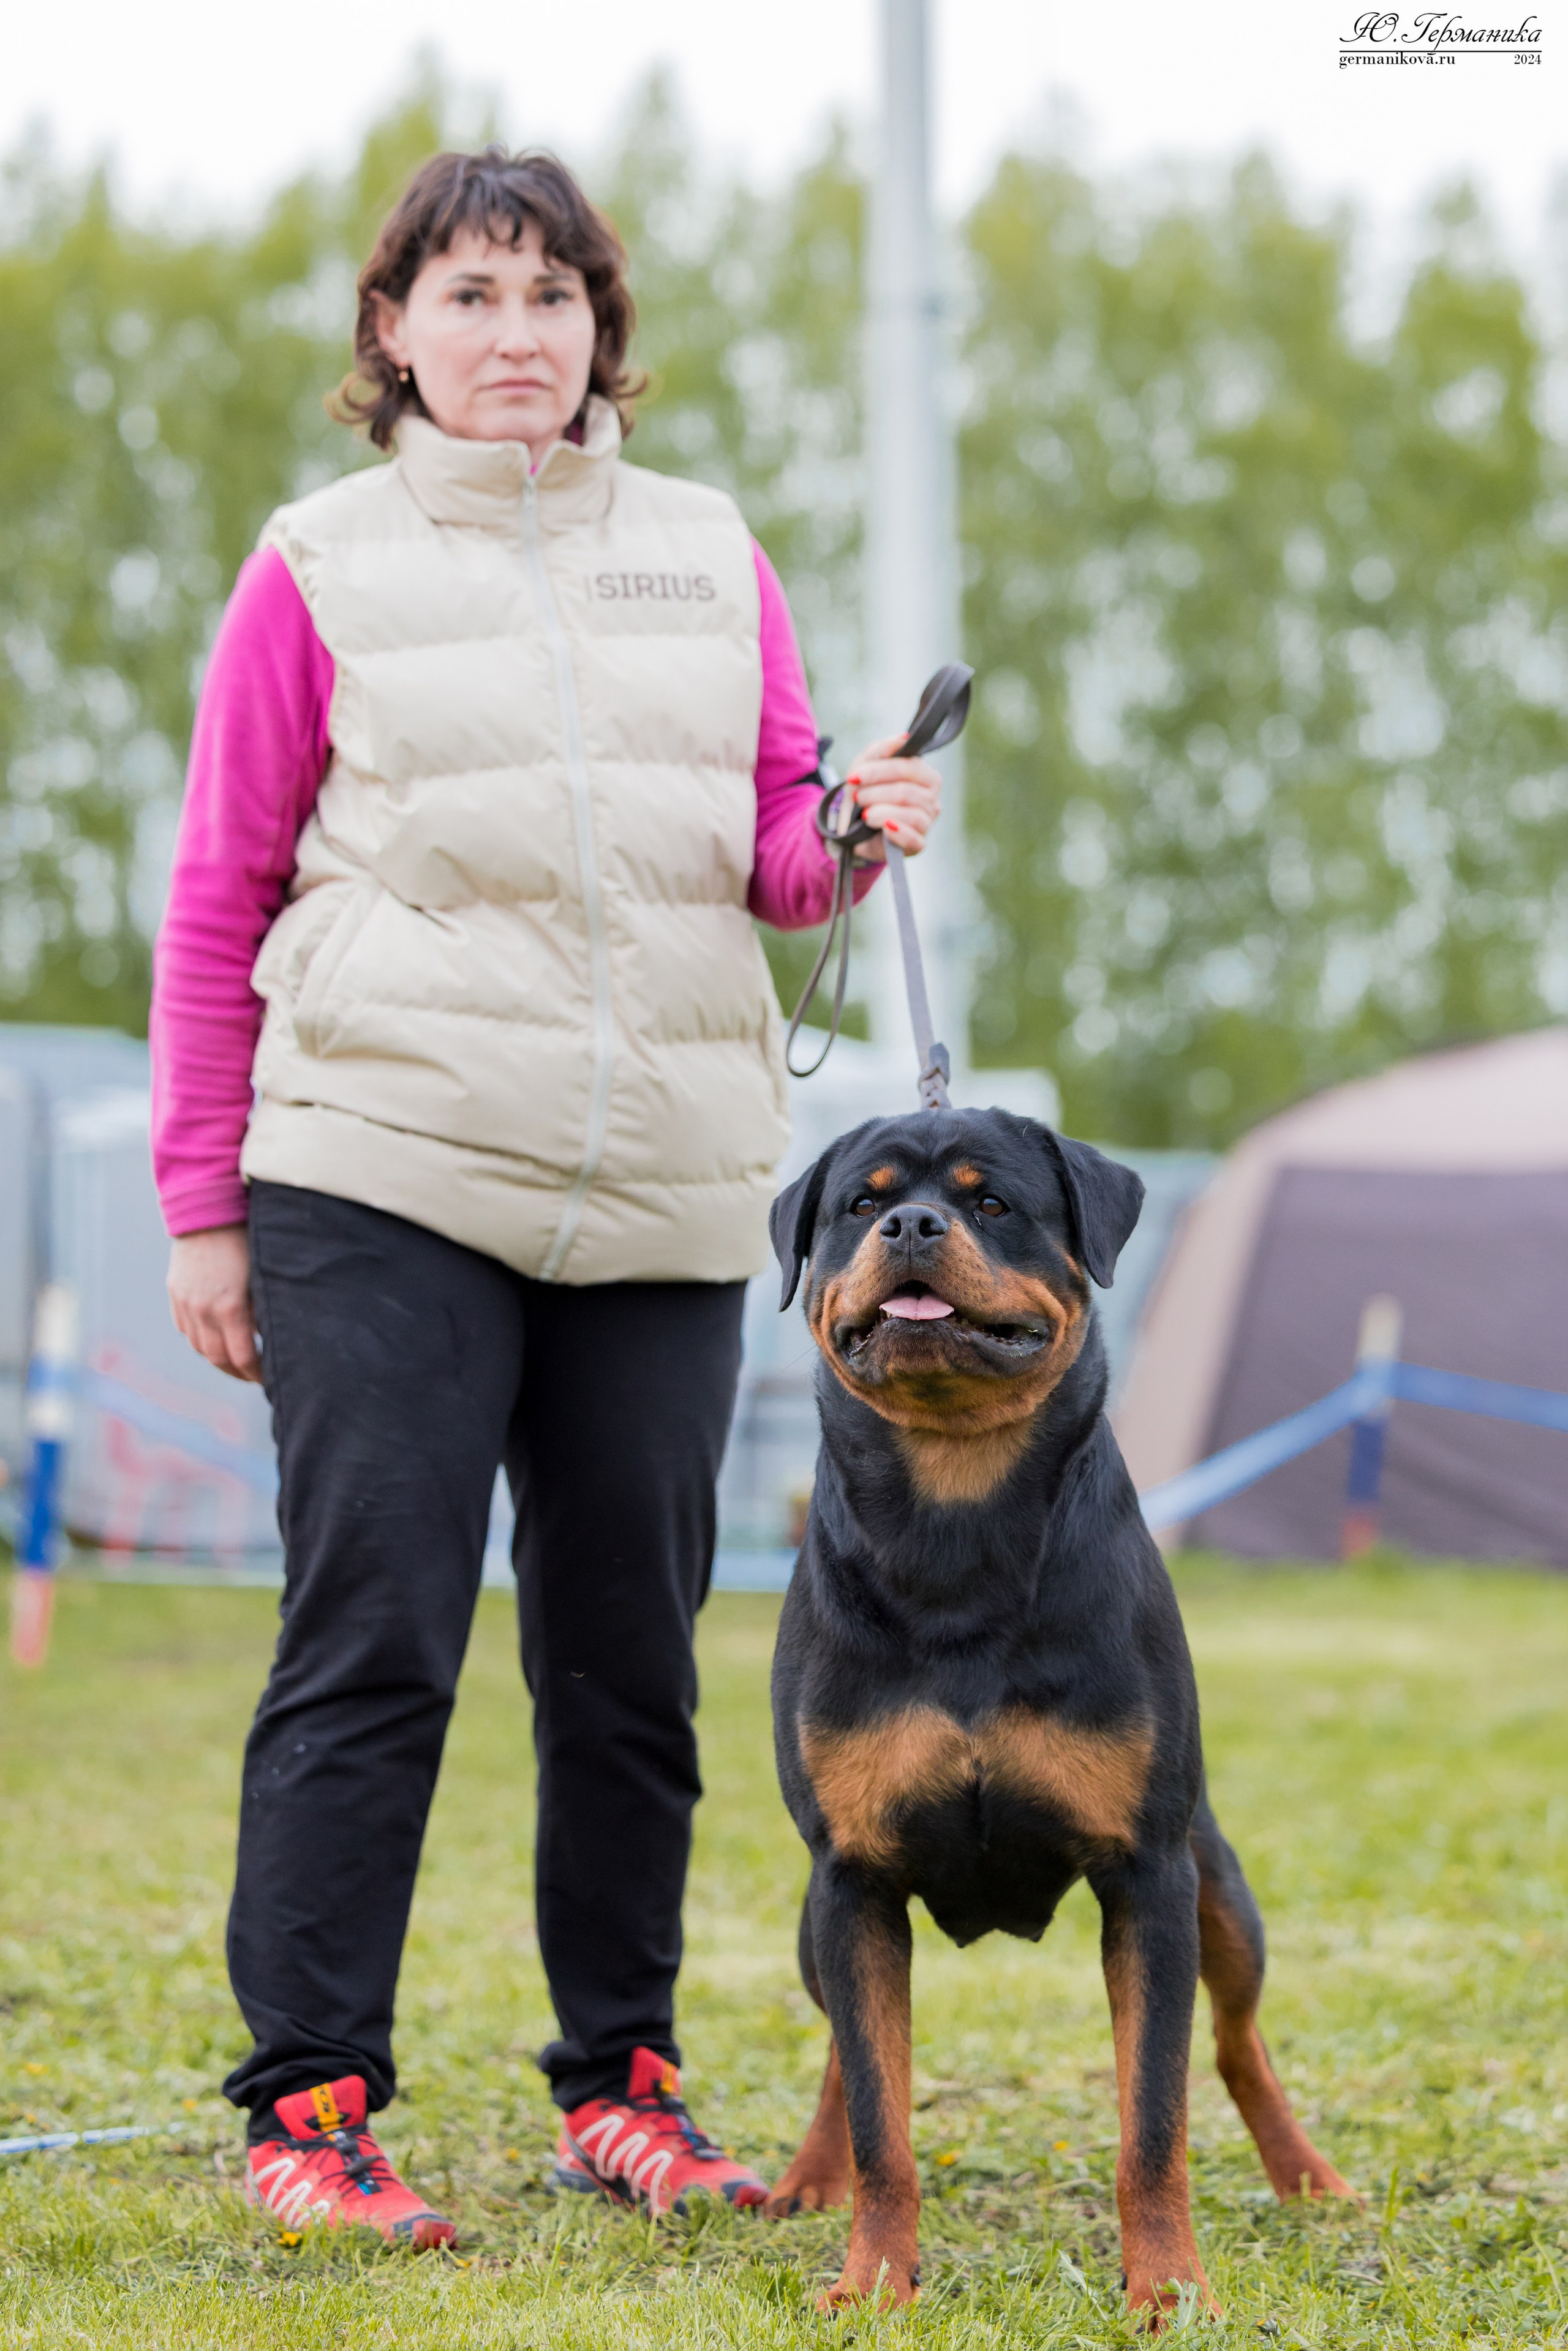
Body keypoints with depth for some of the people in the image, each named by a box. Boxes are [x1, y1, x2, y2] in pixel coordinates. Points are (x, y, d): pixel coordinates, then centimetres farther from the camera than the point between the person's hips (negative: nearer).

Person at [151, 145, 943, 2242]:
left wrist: (854, 834, -7)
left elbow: (773, 854, 17)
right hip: (383, 1186, -3)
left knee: (631, 1663, 8)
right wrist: (200, 1206, 1)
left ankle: (622, 2086, 19)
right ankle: (309, 2102, 2)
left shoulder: (711, 559, 13)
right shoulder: (321, 572, 4)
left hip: (666, 1199, 4)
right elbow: (219, 902, 5)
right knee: (372, 1649, -6)